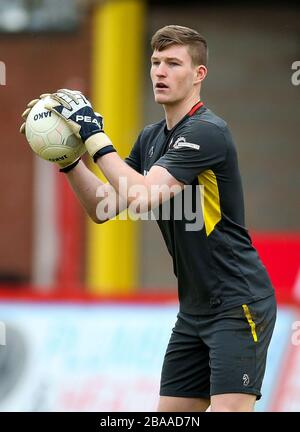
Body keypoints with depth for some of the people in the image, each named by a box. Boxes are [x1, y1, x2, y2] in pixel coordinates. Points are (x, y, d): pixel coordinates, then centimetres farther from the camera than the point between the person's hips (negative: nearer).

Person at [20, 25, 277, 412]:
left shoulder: (206, 131, -16)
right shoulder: (151, 138, 12)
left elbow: (143, 197, -26)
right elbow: (103, 208, 14)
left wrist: (93, 133, -21)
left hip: (238, 304, -9)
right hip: (194, 309, 9)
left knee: (228, 409, -18)